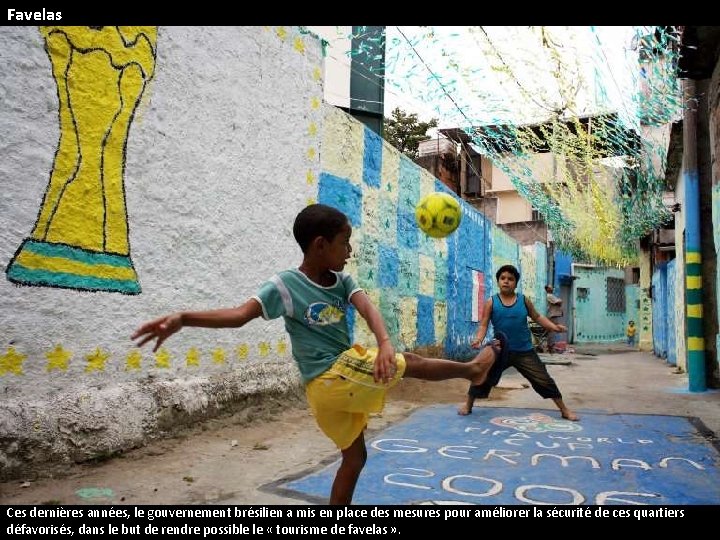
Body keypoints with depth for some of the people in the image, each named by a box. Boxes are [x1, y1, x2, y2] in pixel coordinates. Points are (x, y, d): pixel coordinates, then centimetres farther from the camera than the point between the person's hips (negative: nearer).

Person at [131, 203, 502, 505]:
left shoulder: (342, 281, 2)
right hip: (329, 380, -7)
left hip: (347, 375, 7)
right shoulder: (285, 285, -16)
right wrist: (182, 318, -40)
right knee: (411, 363, 4)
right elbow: (240, 314, -25)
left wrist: (385, 342, -35)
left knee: (355, 456, 19)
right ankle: (472, 369, 30)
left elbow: (367, 308, -14)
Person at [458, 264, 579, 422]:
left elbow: (537, 317, 9)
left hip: (524, 351, 1)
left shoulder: (524, 300, -1)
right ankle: (468, 405, 23)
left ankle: (564, 410, 20)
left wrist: (555, 327, -3)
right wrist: (478, 339, -25)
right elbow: (484, 325, -8)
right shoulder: (491, 302, -6)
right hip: (501, 350, -1)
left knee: (544, 380, 4)